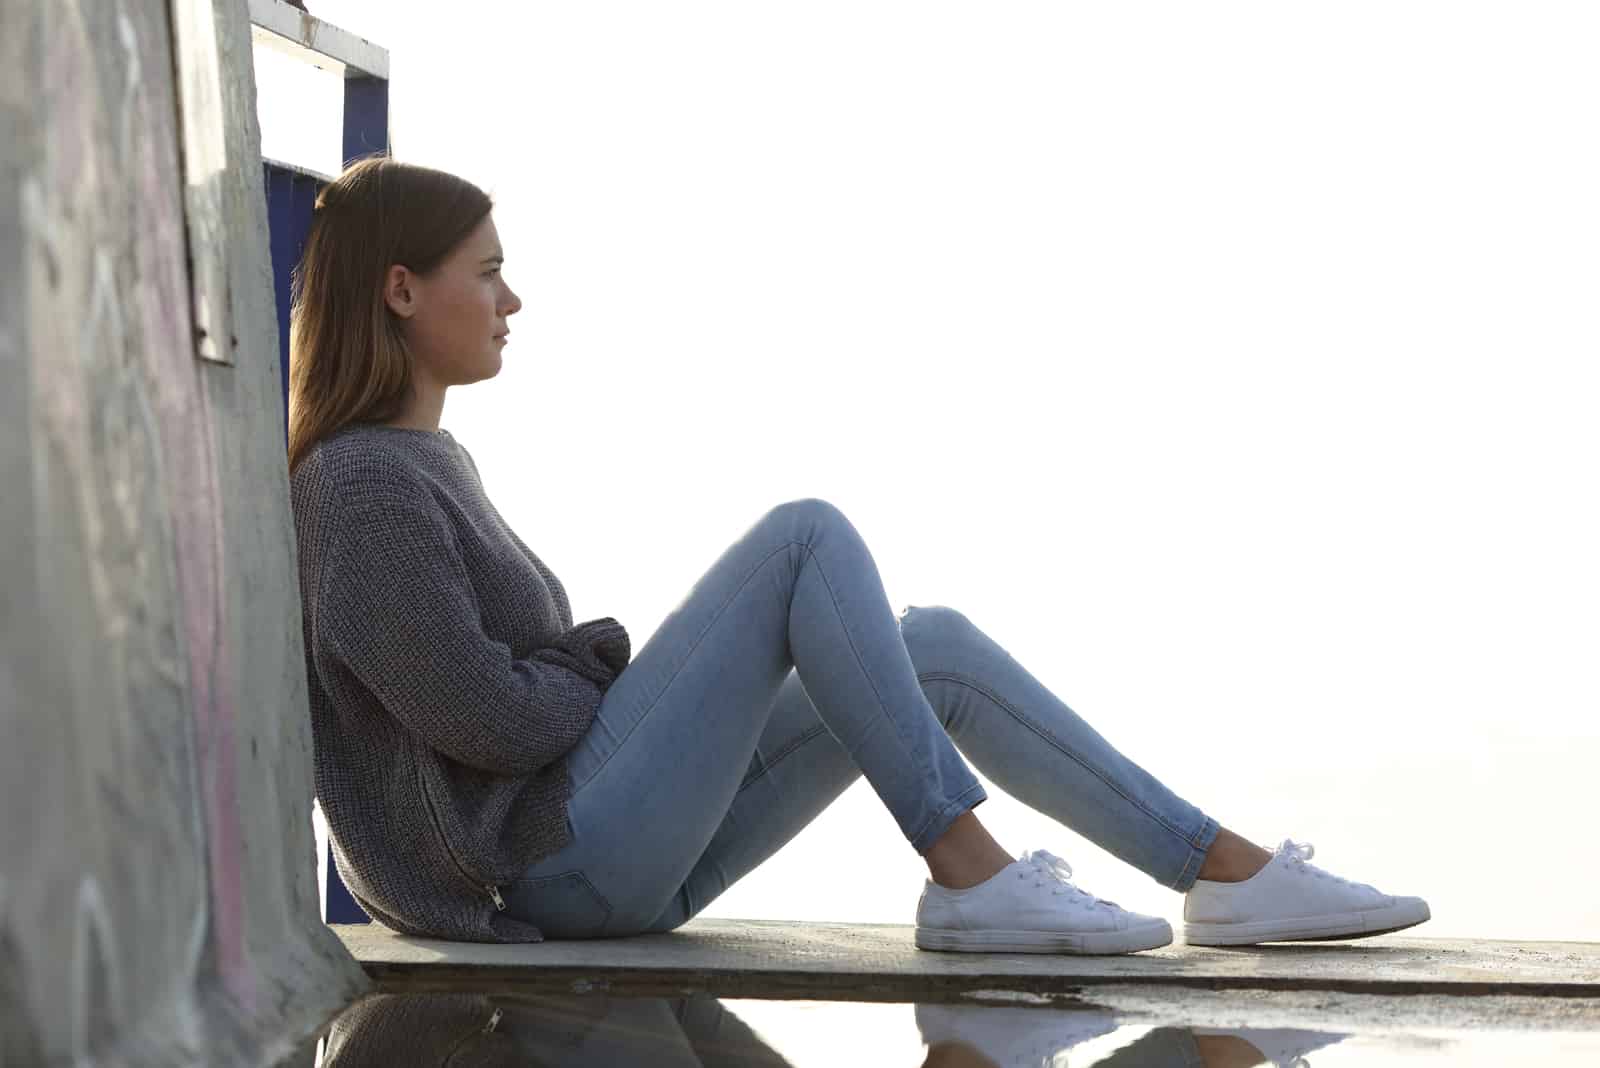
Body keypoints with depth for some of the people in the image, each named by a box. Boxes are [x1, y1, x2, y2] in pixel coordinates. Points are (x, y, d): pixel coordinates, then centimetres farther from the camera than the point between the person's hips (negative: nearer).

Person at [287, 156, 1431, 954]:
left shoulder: (426, 461, 19)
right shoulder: (362, 482, -14)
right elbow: (481, 713, -20)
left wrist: (603, 671, 3)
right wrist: (609, 671, -1)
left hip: (614, 860, 10)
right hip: (549, 858, -10)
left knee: (934, 647, 3)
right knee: (809, 536, -16)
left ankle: (1226, 869, 1)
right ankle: (969, 874, -14)